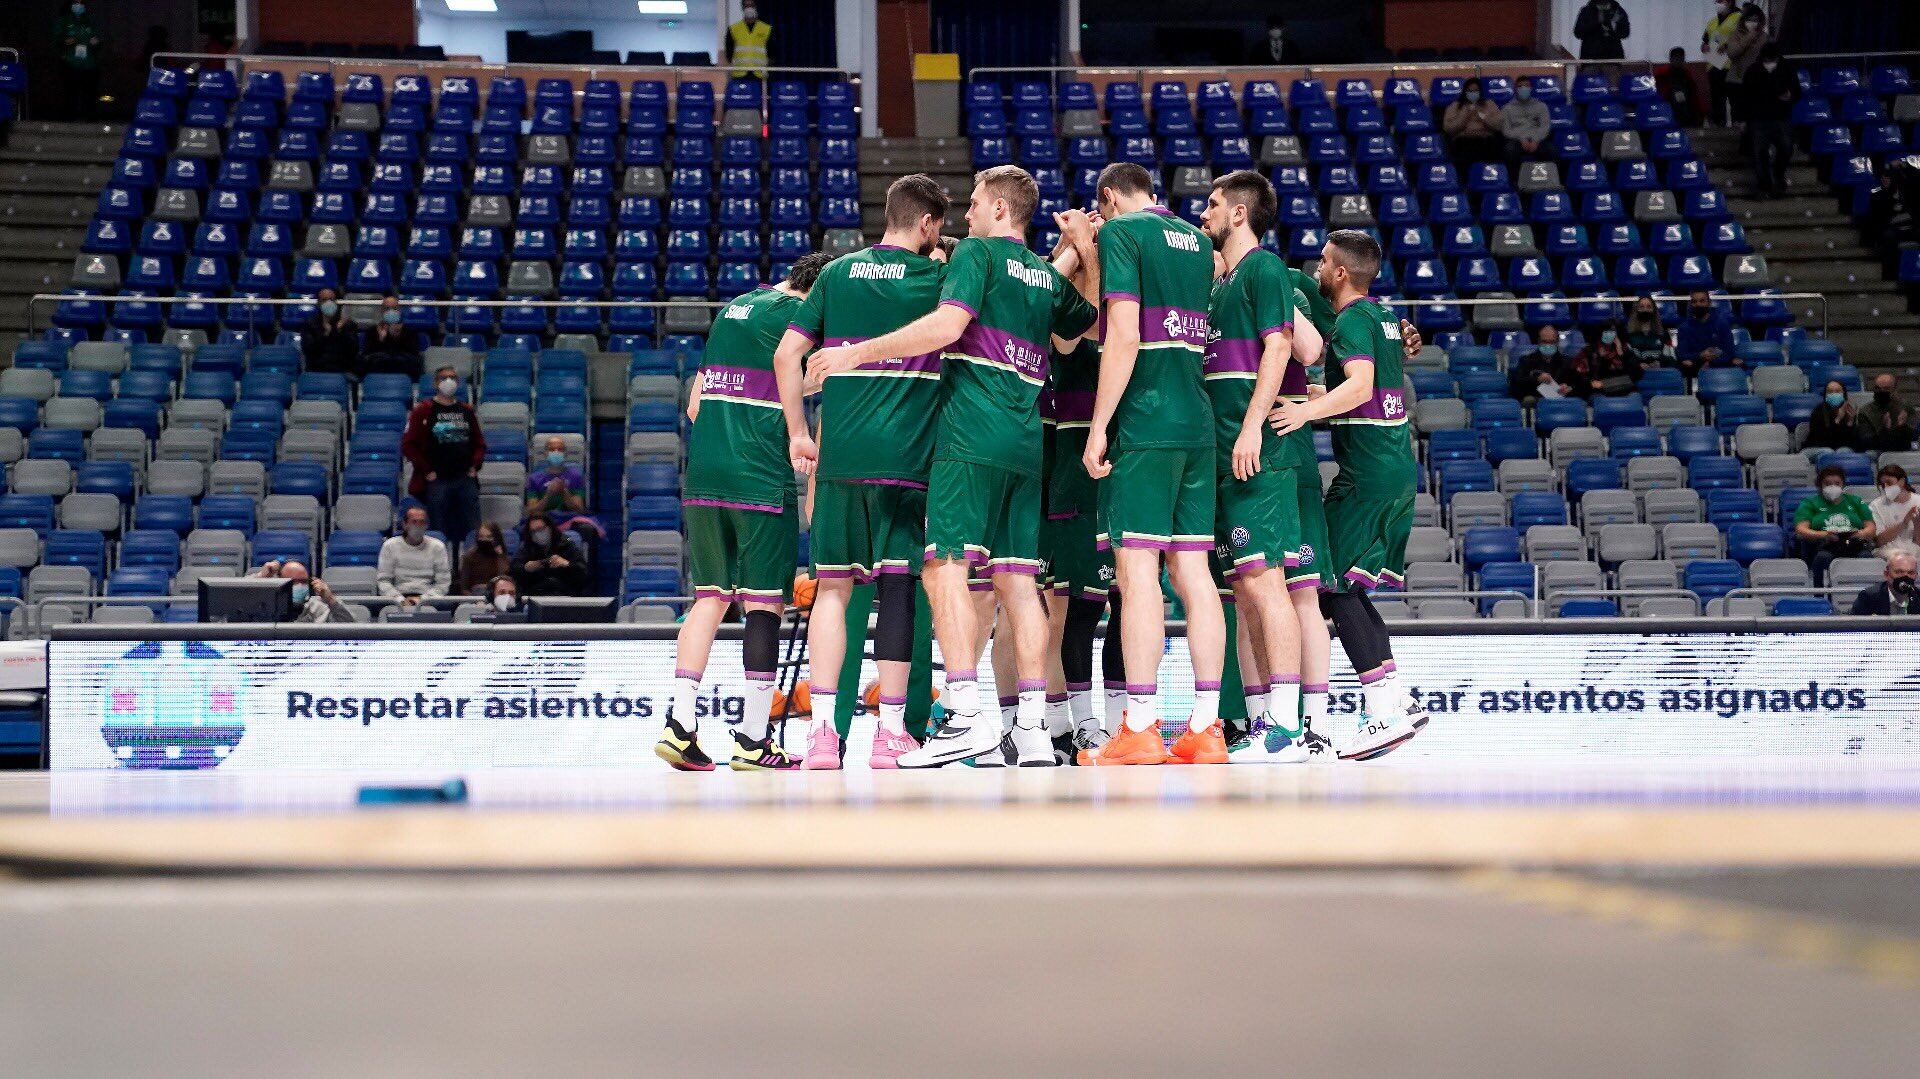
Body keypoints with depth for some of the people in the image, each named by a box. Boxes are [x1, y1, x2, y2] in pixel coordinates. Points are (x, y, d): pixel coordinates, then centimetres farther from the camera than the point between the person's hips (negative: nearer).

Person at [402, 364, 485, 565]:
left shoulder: (467, 411, 13)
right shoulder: (423, 411, 0)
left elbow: (479, 443, 20)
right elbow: (408, 445, -3)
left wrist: (474, 466, 4)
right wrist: (426, 471, -8)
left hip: (466, 479, 4)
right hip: (437, 481, -4)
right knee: (439, 533, -2)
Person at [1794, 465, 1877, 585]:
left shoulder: (1855, 501, 27)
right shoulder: (1810, 504, 20)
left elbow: (1871, 528, 18)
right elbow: (1801, 530, 4)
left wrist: (1861, 534, -7)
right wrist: (1822, 535, -16)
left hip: (1855, 547, 2)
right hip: (1824, 548, -2)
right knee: (1824, 557, -38)